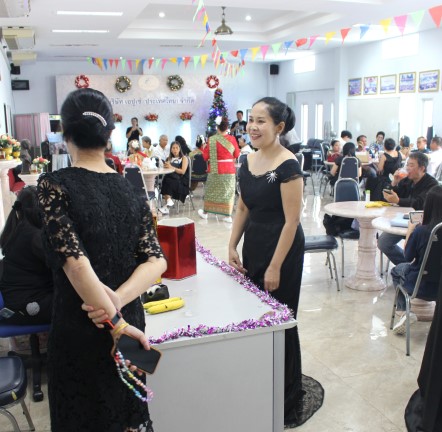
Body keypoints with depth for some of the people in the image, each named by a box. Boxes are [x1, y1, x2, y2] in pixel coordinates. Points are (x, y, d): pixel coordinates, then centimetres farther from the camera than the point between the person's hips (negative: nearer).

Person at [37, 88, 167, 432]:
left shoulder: (54, 185, -15)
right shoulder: (129, 189, 0)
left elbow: (76, 263, -24)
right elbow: (156, 261, -7)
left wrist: (116, 323, -18)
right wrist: (117, 301, -18)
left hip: (79, 332, -4)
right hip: (130, 322, 5)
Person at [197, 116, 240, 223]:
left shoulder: (212, 139, -10)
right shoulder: (232, 139, -5)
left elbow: (205, 156, -4)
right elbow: (236, 154, 6)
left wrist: (204, 148, 15)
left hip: (215, 169, -1)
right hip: (229, 169, 1)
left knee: (211, 191, 13)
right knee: (228, 192, 7)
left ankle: (205, 212, 25)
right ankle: (228, 215, 6)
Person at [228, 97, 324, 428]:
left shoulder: (288, 166, -18)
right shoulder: (248, 161, 4)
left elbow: (292, 221, -18)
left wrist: (275, 267, -17)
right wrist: (233, 246, 6)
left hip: (282, 251, -7)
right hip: (253, 246, 7)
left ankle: (288, 397, 25)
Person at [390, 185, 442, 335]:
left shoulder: (420, 231, -25)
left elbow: (407, 257, -8)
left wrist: (410, 231, 2)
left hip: (422, 287, -4)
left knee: (396, 270, 28)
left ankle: (405, 312, 16)